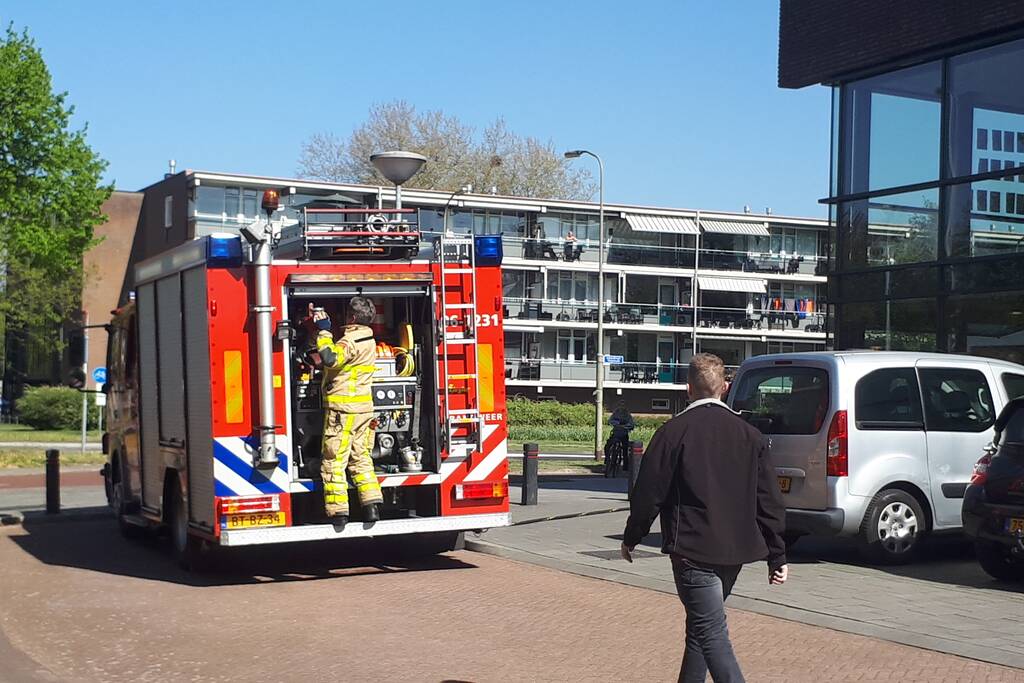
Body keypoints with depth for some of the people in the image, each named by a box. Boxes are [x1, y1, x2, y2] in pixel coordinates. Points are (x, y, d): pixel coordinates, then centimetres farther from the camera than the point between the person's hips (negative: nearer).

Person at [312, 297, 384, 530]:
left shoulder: (352, 340, -15)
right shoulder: (368, 338, 15)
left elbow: (331, 358, -29)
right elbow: (340, 354, 23)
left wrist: (323, 331, -19)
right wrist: (324, 328, 15)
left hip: (343, 406, -9)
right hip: (364, 407, 9)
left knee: (333, 461, -2)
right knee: (360, 457, 15)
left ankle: (337, 512, -3)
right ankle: (372, 504, 7)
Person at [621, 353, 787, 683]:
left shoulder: (674, 431, -8)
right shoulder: (749, 434, 7)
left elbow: (648, 493, -6)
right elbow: (769, 500, 6)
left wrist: (631, 539, 8)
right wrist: (777, 556, 10)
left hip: (693, 550, -6)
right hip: (735, 550, 6)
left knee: (712, 633, -8)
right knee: (701, 625, 21)